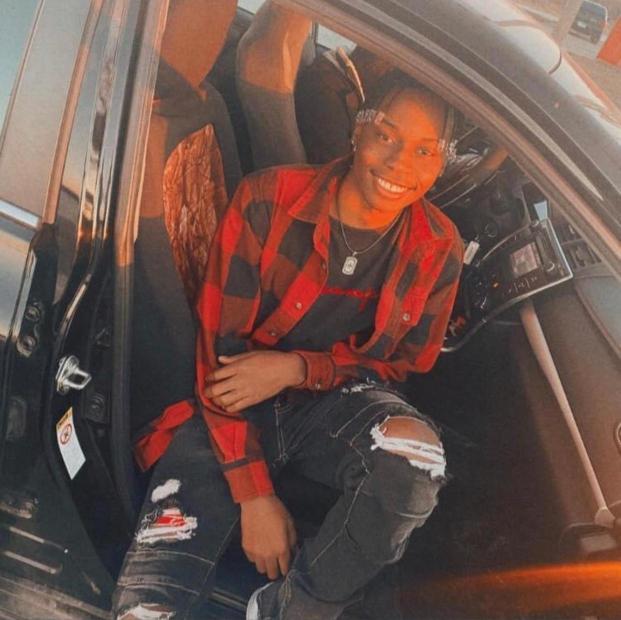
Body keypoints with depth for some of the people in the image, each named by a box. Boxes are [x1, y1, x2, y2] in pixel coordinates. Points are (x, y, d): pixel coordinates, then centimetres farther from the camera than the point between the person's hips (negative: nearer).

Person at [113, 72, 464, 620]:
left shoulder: (438, 250, -7)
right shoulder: (267, 202, -14)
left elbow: (407, 360, 5)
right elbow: (220, 351, -12)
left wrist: (296, 367, -15)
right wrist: (254, 495, -16)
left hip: (337, 403, 3)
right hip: (235, 412, -2)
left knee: (417, 454, -35)